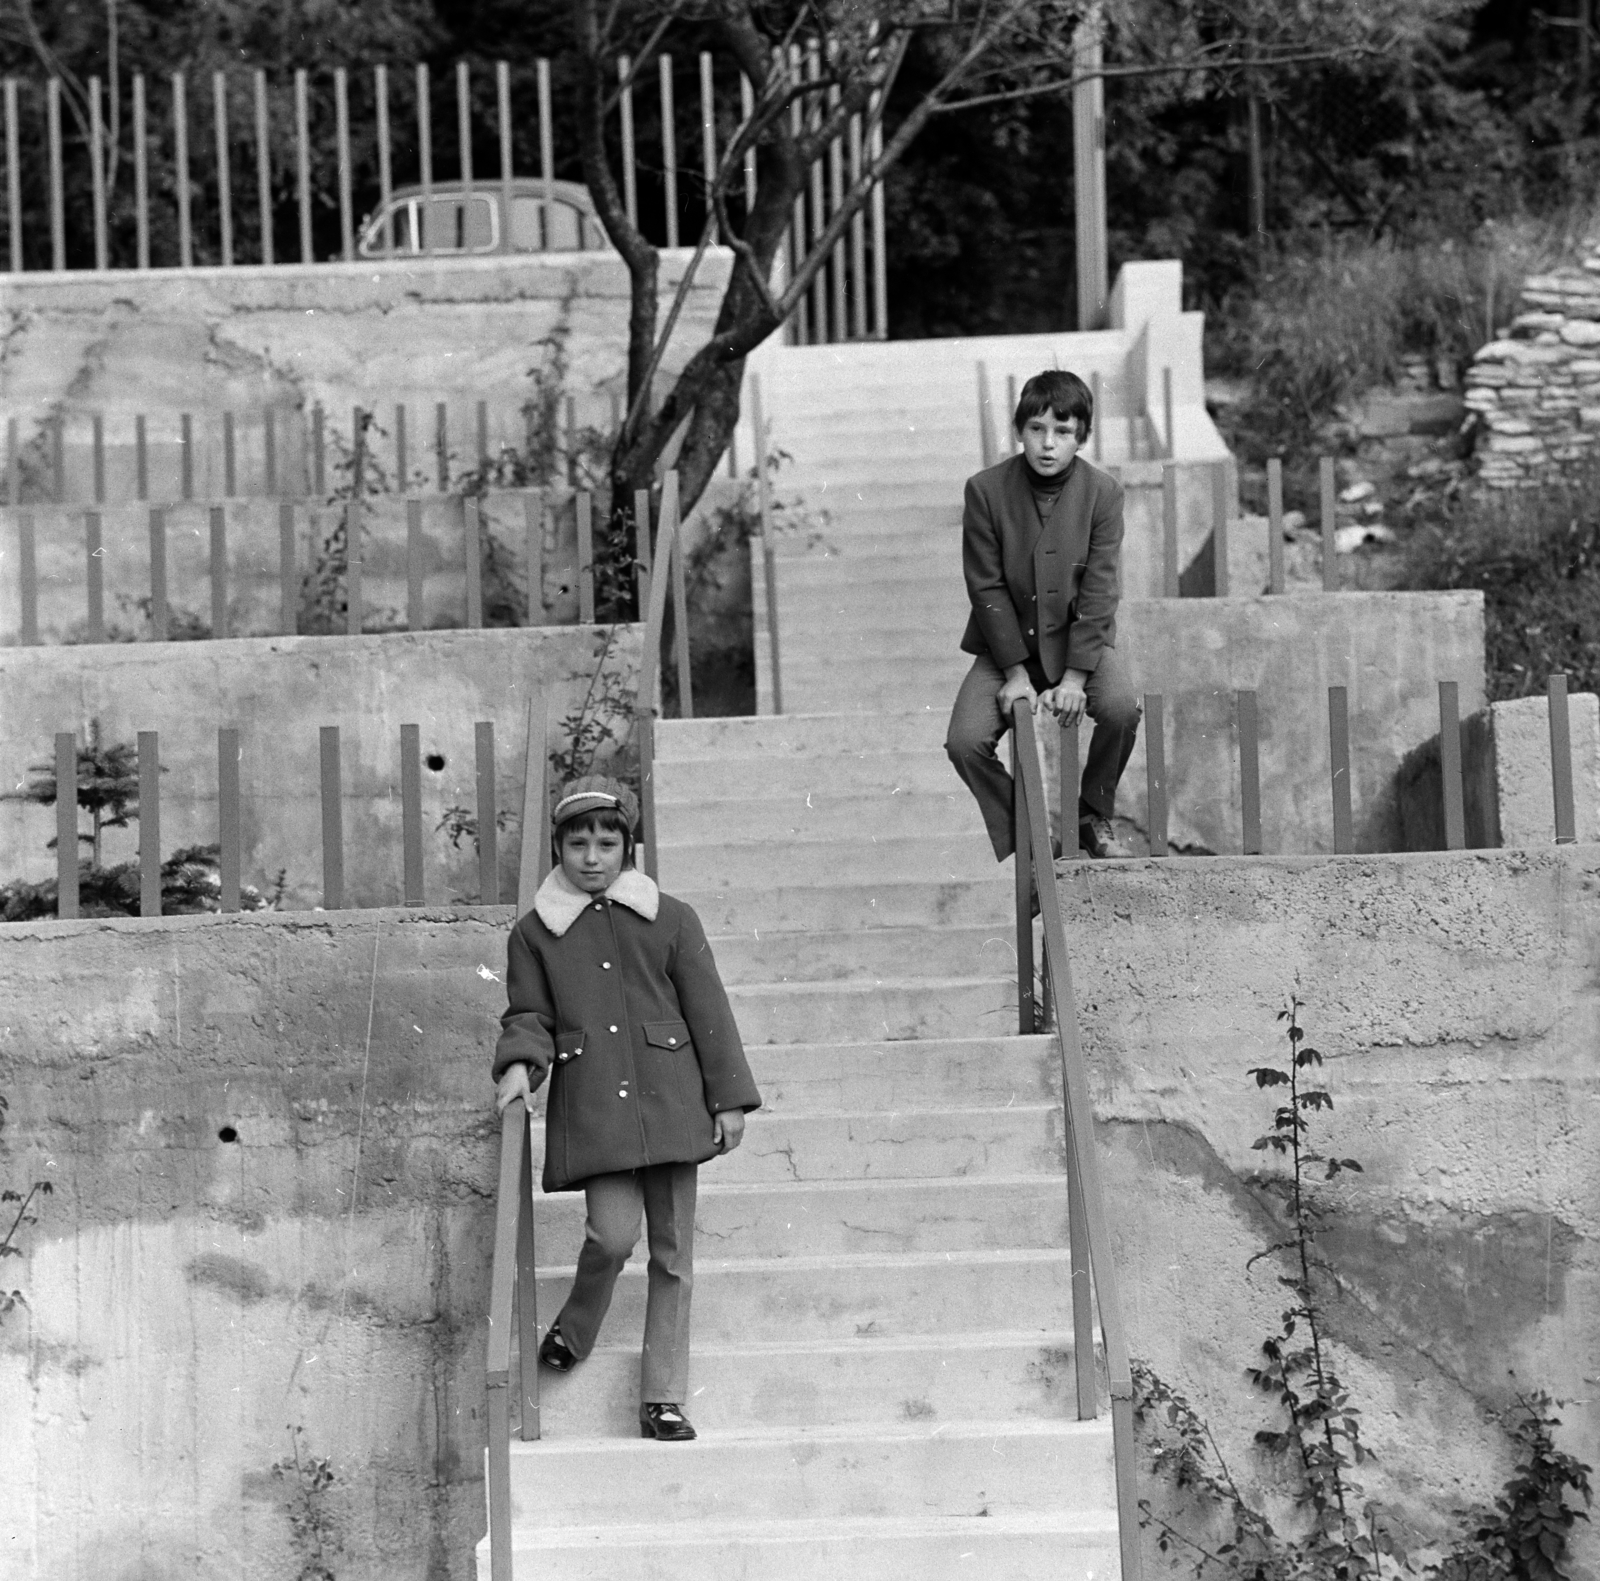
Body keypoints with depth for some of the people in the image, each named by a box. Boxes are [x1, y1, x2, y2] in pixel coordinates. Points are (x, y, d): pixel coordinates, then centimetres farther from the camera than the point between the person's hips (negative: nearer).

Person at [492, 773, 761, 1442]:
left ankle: (663, 1399, 11)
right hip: (591, 1106, -1)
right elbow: (528, 1015, 9)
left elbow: (708, 1012, 7)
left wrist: (729, 1099, 4)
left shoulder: (670, 919, 7)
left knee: (673, 1252, 2)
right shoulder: (535, 933, 8)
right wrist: (519, 1064, -13)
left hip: (669, 1102, 1)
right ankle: (575, 1326, 16)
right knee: (613, 1232, -16)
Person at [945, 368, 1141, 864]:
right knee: (965, 742, -21)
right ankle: (1021, 842, 2)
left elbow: (1099, 592, -11)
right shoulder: (986, 490, -10)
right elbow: (987, 587, -8)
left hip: (1079, 640, 0)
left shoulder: (1102, 492, -9)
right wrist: (1016, 673, -13)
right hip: (1006, 645, 0)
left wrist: (1075, 678, -19)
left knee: (1121, 708, -29)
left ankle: (1094, 816, -1)